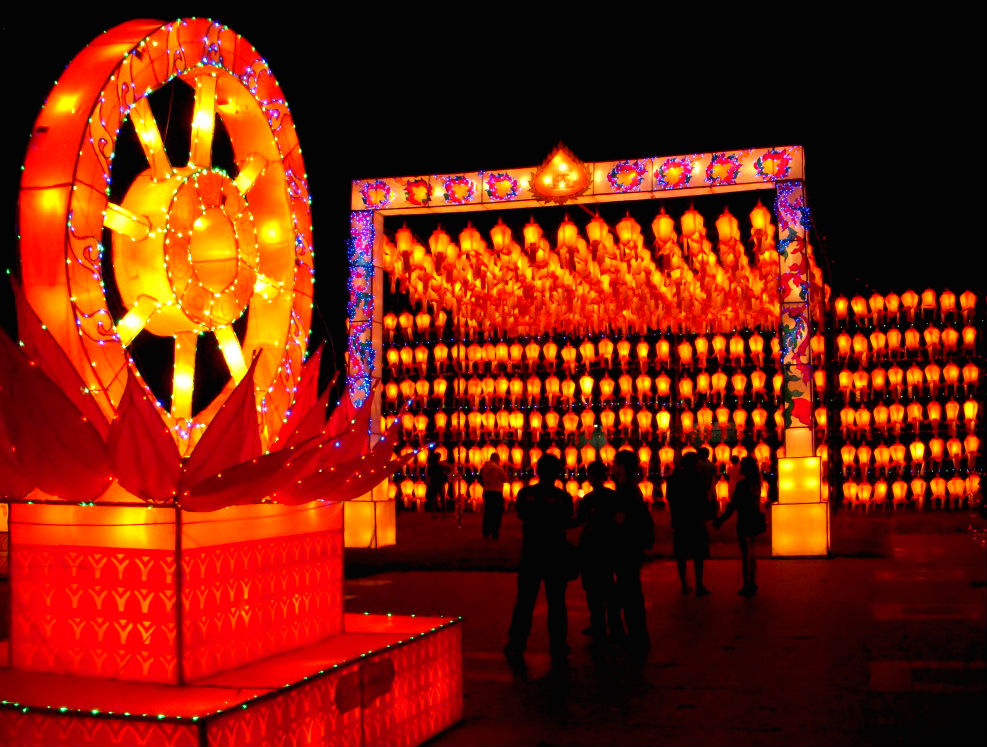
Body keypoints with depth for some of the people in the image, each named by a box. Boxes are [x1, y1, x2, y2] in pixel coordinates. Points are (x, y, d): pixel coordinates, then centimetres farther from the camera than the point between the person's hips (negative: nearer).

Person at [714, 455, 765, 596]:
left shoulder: (742, 484, -19)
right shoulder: (756, 483, 5)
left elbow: (733, 505, -19)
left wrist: (720, 520, -11)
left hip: (744, 521, -8)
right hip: (754, 520, 8)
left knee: (745, 554, -1)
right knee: (751, 554, 18)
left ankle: (747, 586, 4)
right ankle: (753, 584, 24)